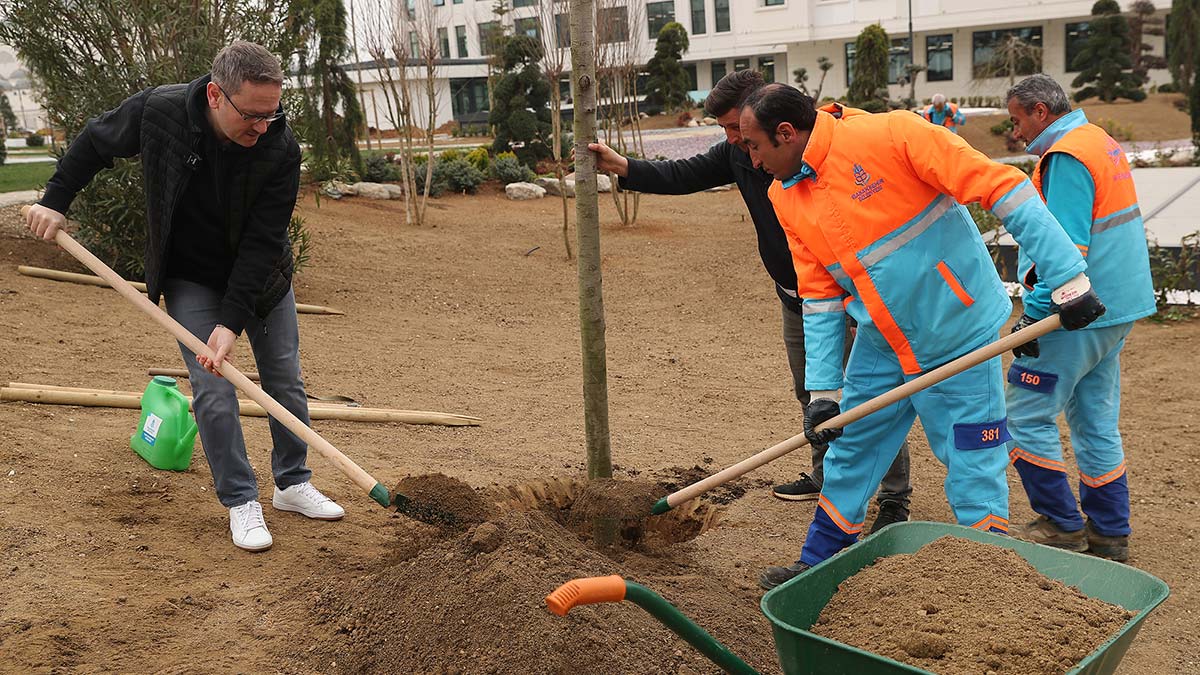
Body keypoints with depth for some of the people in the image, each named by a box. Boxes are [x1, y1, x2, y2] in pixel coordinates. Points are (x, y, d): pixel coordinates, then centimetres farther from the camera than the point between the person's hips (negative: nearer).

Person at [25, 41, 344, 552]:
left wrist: (232, 322, -30)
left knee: (285, 382, 7)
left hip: (262, 278, 1)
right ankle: (240, 502, 3)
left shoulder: (281, 149, -27)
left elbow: (263, 243, -26)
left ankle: (293, 485, 25)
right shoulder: (159, 111, -24)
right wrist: (55, 199, -3)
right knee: (214, 391, -10)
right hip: (191, 279, -1)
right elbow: (96, 142, -2)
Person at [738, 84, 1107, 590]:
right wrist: (822, 390, 1)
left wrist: (1067, 278, -24)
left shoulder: (890, 134, -21)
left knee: (974, 472, 0)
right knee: (848, 453, 17)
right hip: (881, 346, 7)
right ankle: (818, 566, 34)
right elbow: (819, 295, 5)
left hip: (958, 337, -7)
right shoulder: (785, 197, 1)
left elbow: (1003, 188, -22)